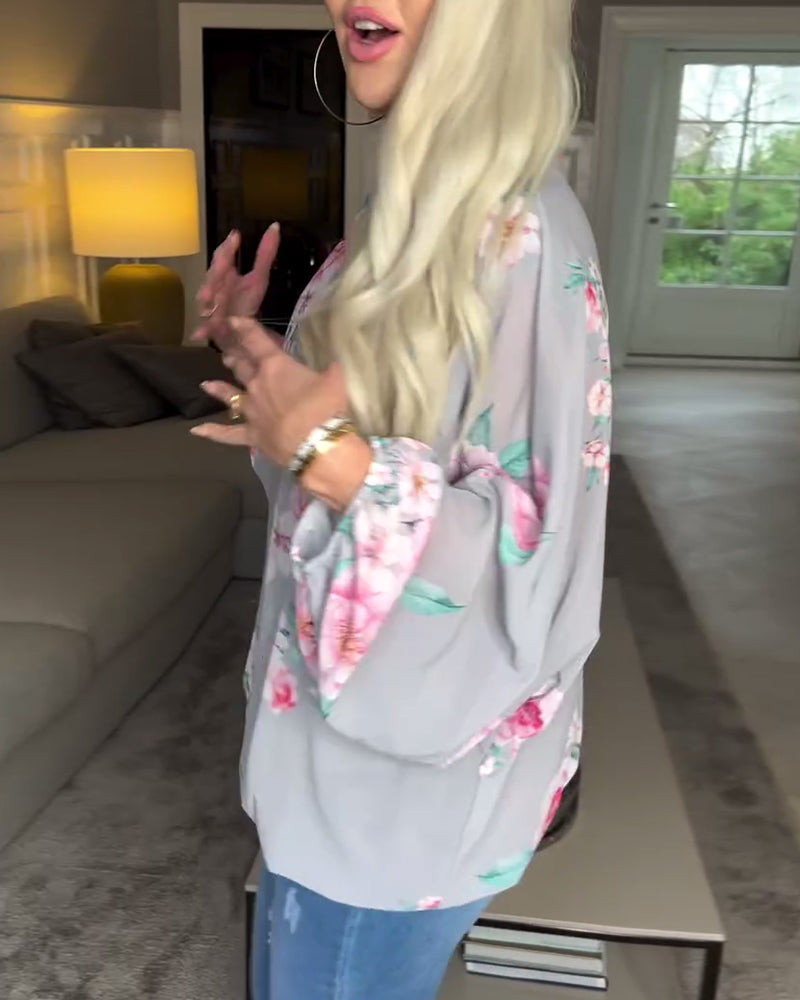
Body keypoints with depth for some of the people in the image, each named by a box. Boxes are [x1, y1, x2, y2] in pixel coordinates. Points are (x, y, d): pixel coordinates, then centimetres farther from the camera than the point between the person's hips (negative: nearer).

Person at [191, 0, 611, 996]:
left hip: (414, 743, -8)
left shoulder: (520, 233, -24)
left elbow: (537, 552, -26)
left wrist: (328, 454, -30)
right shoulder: (421, 203, 5)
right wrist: (262, 357, 2)